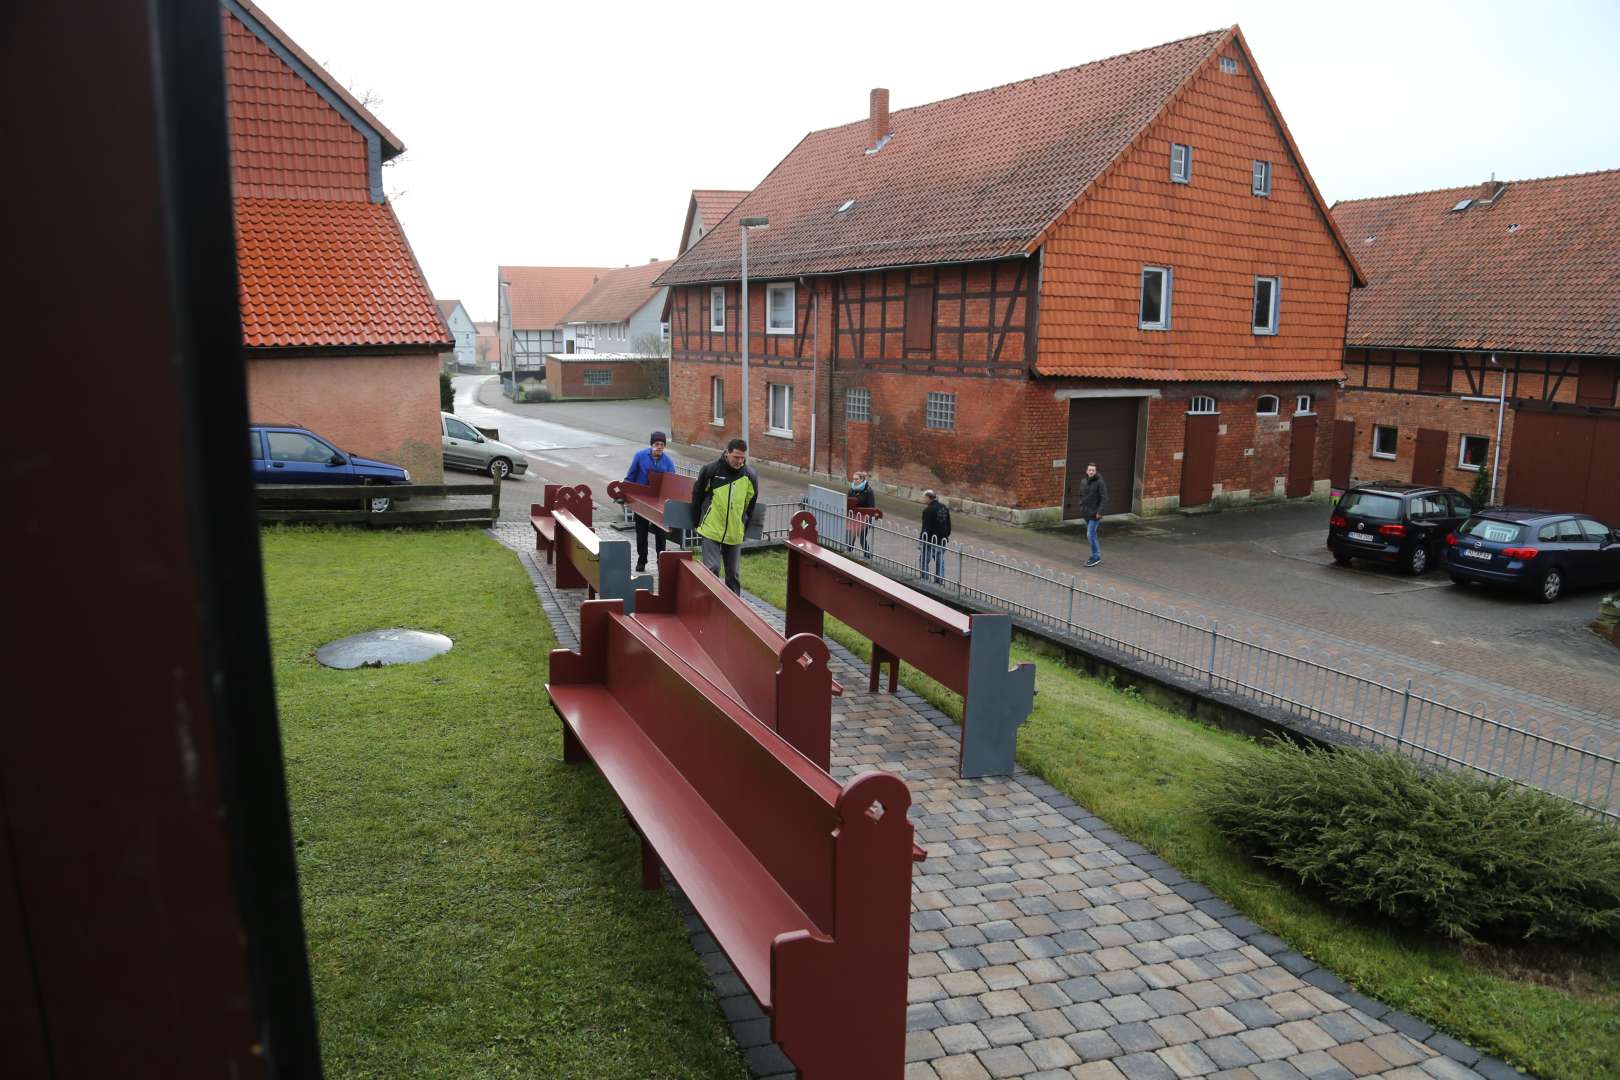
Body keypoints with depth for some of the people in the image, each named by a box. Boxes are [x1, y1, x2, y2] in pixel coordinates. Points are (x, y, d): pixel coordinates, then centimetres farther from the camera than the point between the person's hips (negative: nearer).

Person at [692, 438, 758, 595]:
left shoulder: (750, 476, -1)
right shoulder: (711, 470, -8)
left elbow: (751, 504, 11)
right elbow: (697, 495, 5)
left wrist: (744, 529, 12)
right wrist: (698, 523, 9)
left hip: (735, 534, 3)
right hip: (711, 530, -2)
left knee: (733, 573, 10)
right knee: (711, 569, -8)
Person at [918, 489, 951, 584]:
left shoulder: (928, 510, -17)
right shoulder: (945, 508, 7)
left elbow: (925, 528, -19)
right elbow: (949, 525, 14)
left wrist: (921, 541, -11)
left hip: (930, 542, -7)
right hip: (942, 542, 7)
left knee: (923, 562, 6)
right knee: (940, 563, 15)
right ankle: (940, 582, 18)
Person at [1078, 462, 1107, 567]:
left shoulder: (1100, 482, -13)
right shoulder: (1083, 482, 7)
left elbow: (1104, 498, -15)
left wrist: (1099, 512, -20)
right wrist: (1081, 508, 10)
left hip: (1095, 514, -7)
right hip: (1086, 513, 7)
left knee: (1090, 535, -10)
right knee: (1092, 534, 14)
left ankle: (1096, 556, 0)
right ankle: (1096, 555, 24)